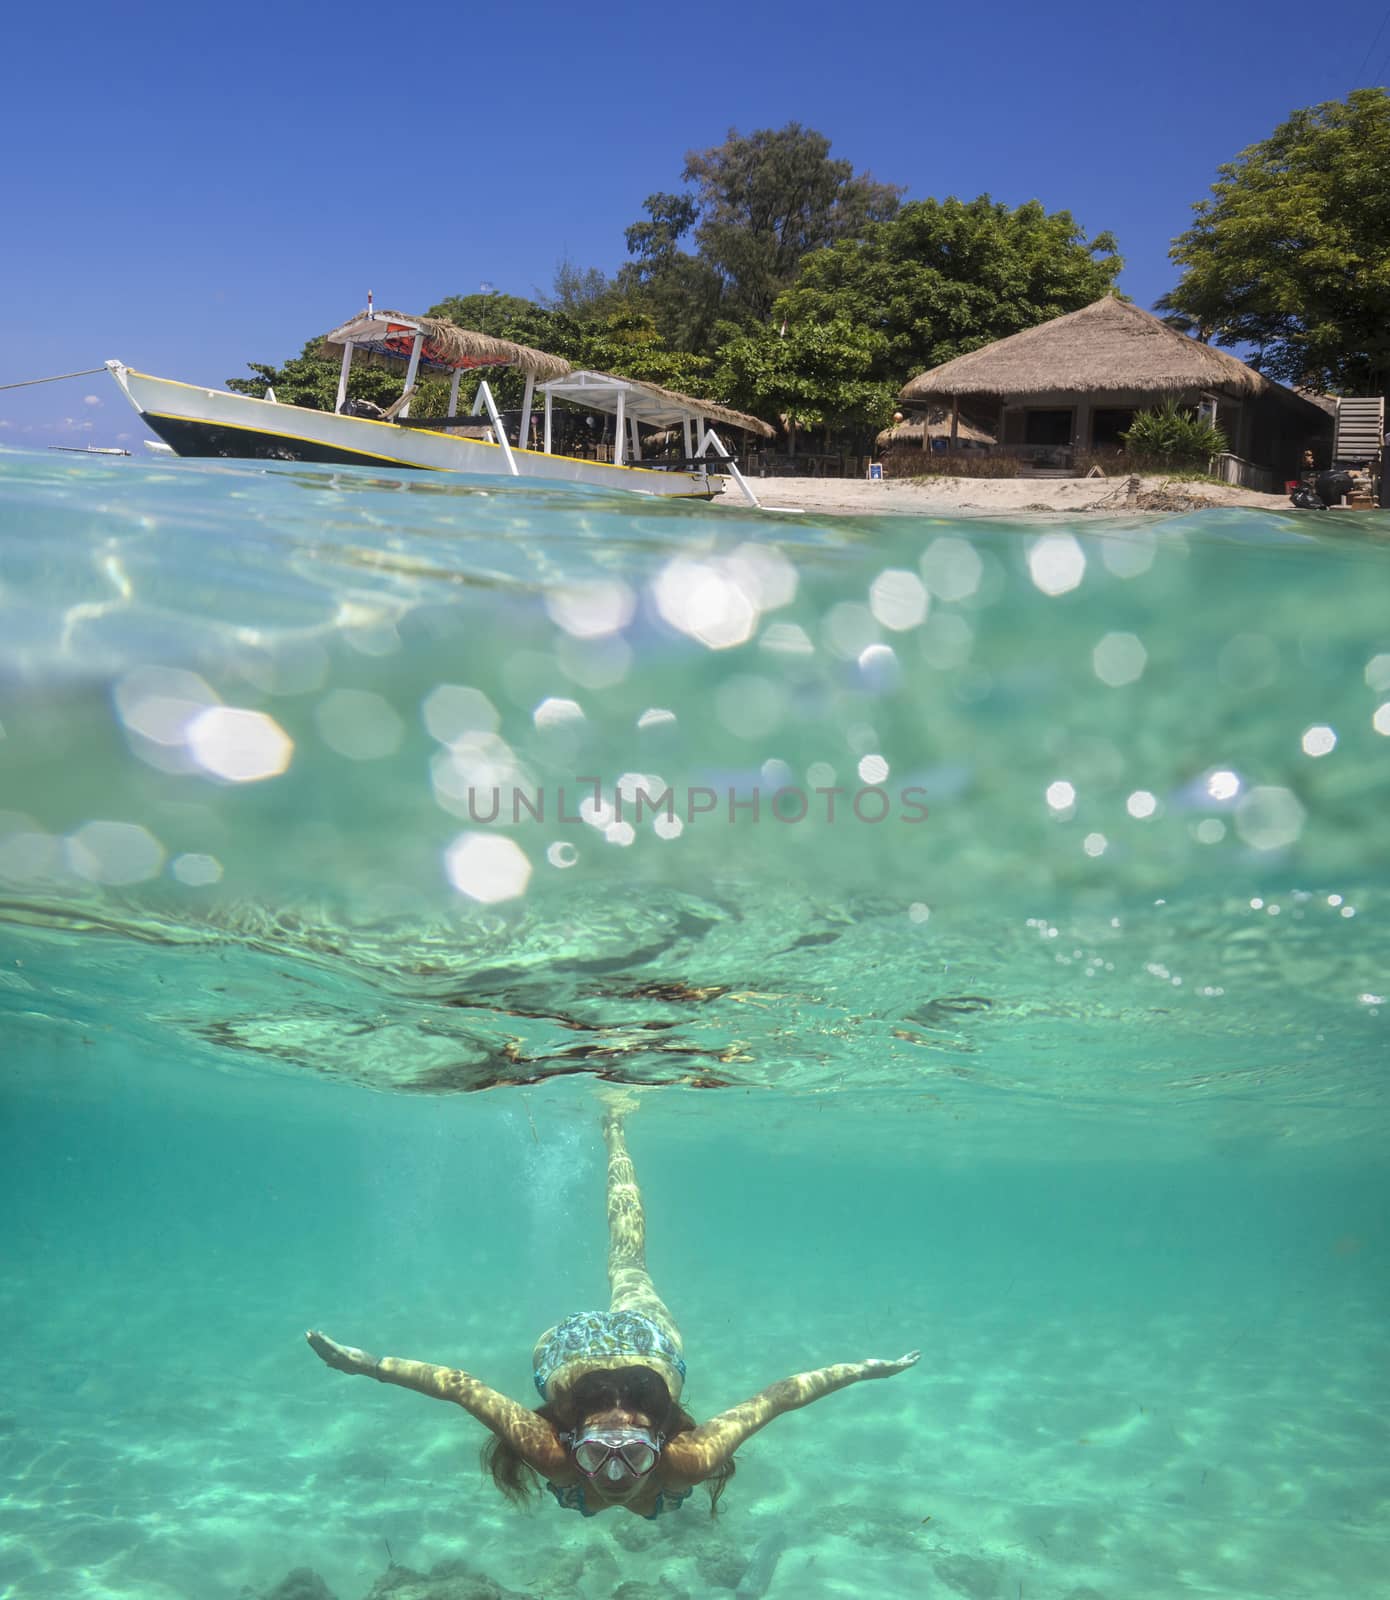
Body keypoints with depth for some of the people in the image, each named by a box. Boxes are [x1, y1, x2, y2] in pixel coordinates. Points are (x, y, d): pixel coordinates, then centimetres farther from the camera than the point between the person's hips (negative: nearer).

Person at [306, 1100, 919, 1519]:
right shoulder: (552, 1451, -44)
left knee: (628, 1266, 32)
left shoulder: (689, 1461, -44)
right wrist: (367, 1364, -35)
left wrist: (866, 1371, -29)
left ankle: (614, 1128, 55)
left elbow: (777, 1396, -35)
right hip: (568, 1345, -2)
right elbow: (460, 1385, -38)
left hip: (649, 1341, 3)